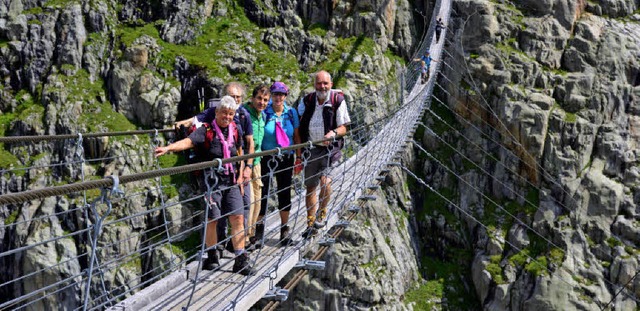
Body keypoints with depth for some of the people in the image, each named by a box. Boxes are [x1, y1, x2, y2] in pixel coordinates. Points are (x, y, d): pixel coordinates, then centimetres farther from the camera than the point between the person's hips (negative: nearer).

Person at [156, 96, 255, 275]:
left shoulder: (234, 130, 7)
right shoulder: (206, 131, -9)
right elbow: (188, 142, -25)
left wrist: (240, 174, 15)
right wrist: (168, 148, -42)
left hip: (231, 183, 4)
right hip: (212, 182, -4)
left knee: (238, 218, 0)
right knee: (212, 220, 3)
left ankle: (241, 261, 5)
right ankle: (211, 258, 21)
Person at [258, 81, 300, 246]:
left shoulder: (291, 113, 3)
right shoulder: (264, 112, -6)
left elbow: (296, 136, 8)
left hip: (286, 158, 3)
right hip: (266, 158, -3)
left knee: (285, 192, 10)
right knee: (263, 192, -1)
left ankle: (285, 229, 23)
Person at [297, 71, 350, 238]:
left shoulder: (338, 101, -8)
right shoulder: (307, 101, 0)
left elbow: (343, 128, -4)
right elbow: (298, 128, 5)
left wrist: (334, 133, -26)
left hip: (330, 148, -3)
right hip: (311, 148, 3)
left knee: (325, 179, -24)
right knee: (310, 186, 7)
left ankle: (322, 214, -2)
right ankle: (311, 224, 18)